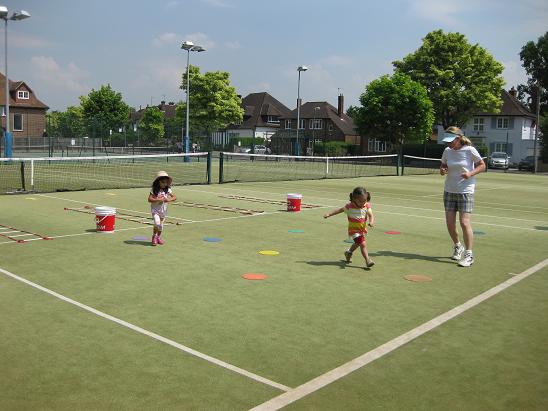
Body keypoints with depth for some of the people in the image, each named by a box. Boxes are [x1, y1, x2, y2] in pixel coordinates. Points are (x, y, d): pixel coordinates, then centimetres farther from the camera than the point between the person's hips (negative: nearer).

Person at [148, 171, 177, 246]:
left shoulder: (167, 190, -2)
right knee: (157, 223, -20)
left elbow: (175, 197, -1)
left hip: (163, 210, 4)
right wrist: (158, 200, -26)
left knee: (161, 225, 13)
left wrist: (169, 200, -21)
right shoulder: (154, 190, -10)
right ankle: (154, 236, 4)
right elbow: (149, 199, -16)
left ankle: (158, 237, 37)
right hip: (155, 210, -4)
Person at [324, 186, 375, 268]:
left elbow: (371, 215, -19)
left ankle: (348, 252, 57)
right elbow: (340, 210, -4)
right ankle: (368, 261, -19)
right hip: (354, 229, -6)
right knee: (363, 244, -20)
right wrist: (329, 214, -4)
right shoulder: (350, 207, -17)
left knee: (357, 243, 30)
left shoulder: (367, 206, -12)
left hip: (363, 229, 6)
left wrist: (371, 222, -42)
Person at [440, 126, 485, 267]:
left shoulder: (470, 150, -10)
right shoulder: (447, 151, 3)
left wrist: (470, 173, -18)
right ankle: (457, 247, 29)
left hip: (465, 191, -4)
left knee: (464, 222, -11)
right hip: (449, 191, 5)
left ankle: (469, 255, -2)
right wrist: (442, 170, -7)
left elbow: (482, 165, -1)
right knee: (450, 223, 3)